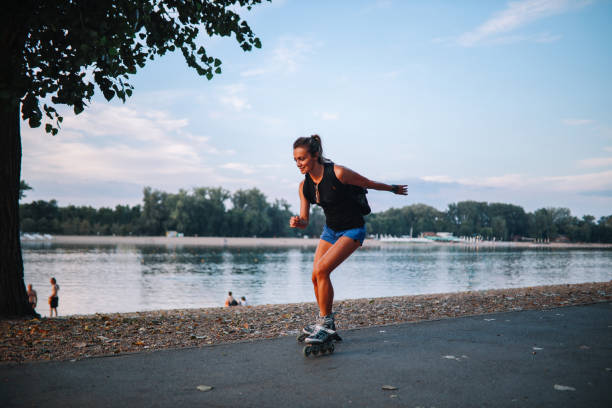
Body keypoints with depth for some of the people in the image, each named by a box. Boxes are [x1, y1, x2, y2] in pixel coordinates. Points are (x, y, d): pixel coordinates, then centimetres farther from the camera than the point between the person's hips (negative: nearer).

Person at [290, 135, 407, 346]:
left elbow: (369, 183, -7)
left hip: (353, 230, -7)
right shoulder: (304, 186, -4)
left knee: (321, 270, -22)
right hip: (330, 230, 7)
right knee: (316, 278, 2)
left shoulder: (338, 173, -23)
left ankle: (325, 324, -10)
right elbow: (304, 221, 1)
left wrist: (394, 189, 7)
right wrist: (297, 222, -23)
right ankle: (326, 324, 22)